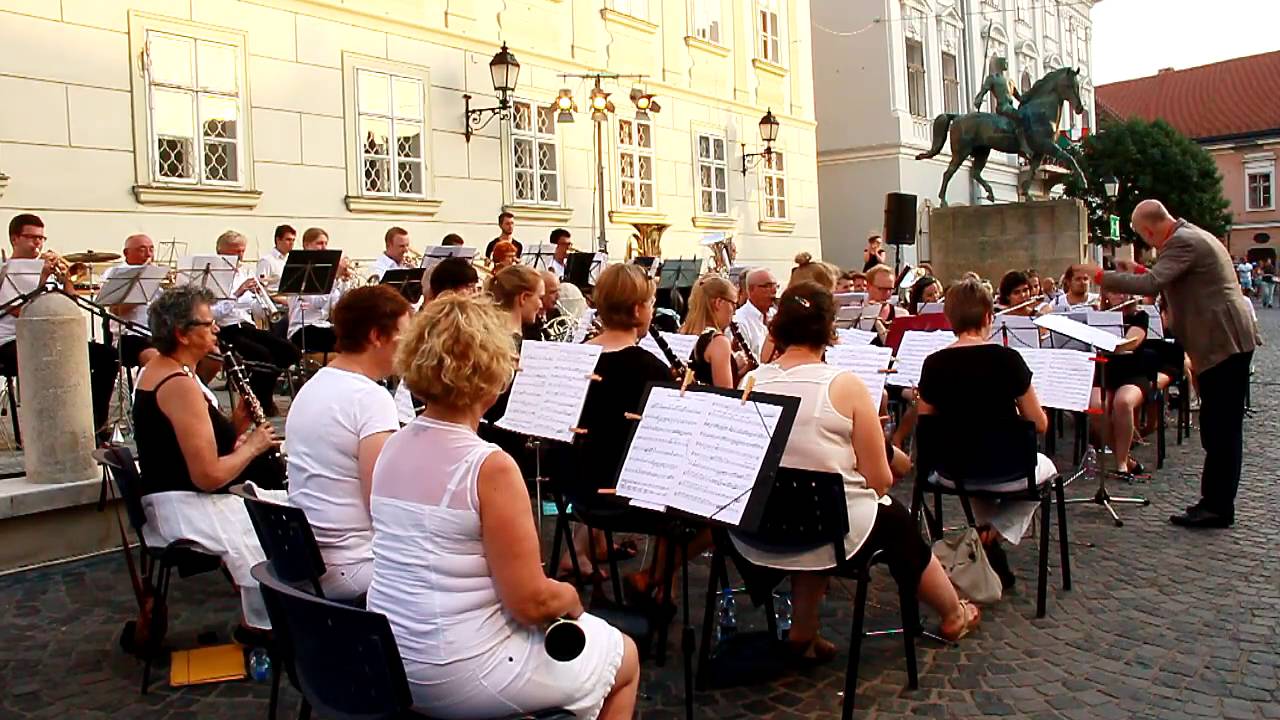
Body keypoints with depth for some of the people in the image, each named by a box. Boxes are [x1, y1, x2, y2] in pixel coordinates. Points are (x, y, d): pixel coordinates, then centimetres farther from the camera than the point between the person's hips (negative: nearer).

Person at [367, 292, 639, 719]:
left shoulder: (394, 447, -1)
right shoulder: (489, 466, -24)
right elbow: (531, 602, -21)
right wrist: (572, 598, 0)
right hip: (457, 676, -8)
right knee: (624, 656, 17)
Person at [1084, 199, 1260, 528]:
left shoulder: (1181, 242, -16)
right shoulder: (1192, 236, 18)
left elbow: (1151, 285, -26)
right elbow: (1168, 282, 30)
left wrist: (1102, 275, -17)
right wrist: (1139, 270, 22)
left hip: (1223, 342, -11)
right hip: (1228, 340, 11)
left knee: (1221, 427, -5)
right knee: (1220, 426, 13)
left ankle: (1217, 507, 1)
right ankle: (1216, 501, 20)